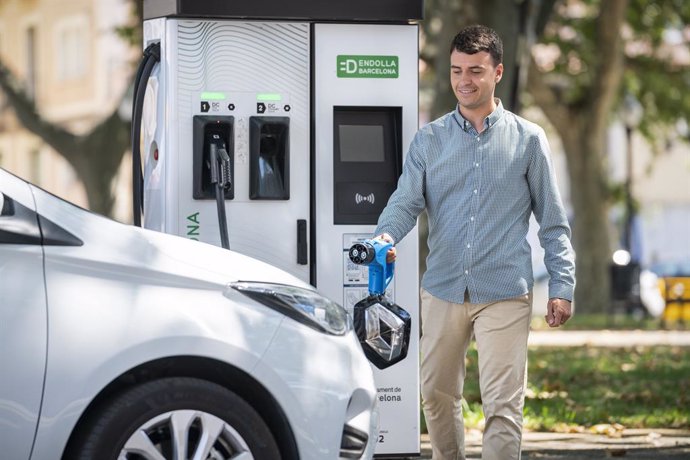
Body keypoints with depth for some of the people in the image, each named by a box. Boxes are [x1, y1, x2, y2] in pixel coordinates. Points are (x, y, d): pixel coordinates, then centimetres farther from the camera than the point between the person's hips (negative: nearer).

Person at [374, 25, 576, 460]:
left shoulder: (528, 139, 4)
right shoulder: (429, 139, 9)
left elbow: (553, 220, 5)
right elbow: (407, 201, 0)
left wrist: (562, 285, -2)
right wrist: (386, 236, -23)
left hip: (505, 293, -3)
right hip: (443, 289, 3)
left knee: (503, 404, -8)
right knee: (437, 394, 11)